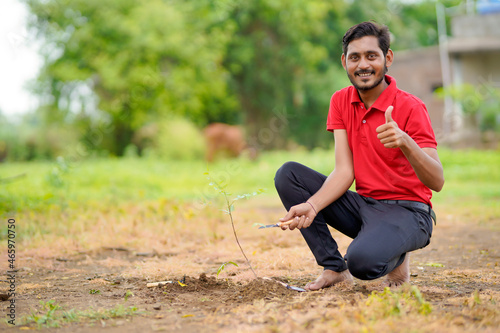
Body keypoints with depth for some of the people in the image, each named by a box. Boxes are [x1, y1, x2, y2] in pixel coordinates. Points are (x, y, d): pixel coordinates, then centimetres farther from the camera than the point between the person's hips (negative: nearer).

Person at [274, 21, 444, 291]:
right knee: (288, 174, -10)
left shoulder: (410, 107, -12)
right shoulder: (340, 101, 3)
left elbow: (437, 182, -20)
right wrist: (311, 206, -22)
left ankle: (396, 258, 3)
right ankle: (334, 268, -7)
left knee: (362, 261, -36)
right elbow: (344, 171, -4)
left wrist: (405, 142, -39)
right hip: (364, 205, 6)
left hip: (407, 211, -6)